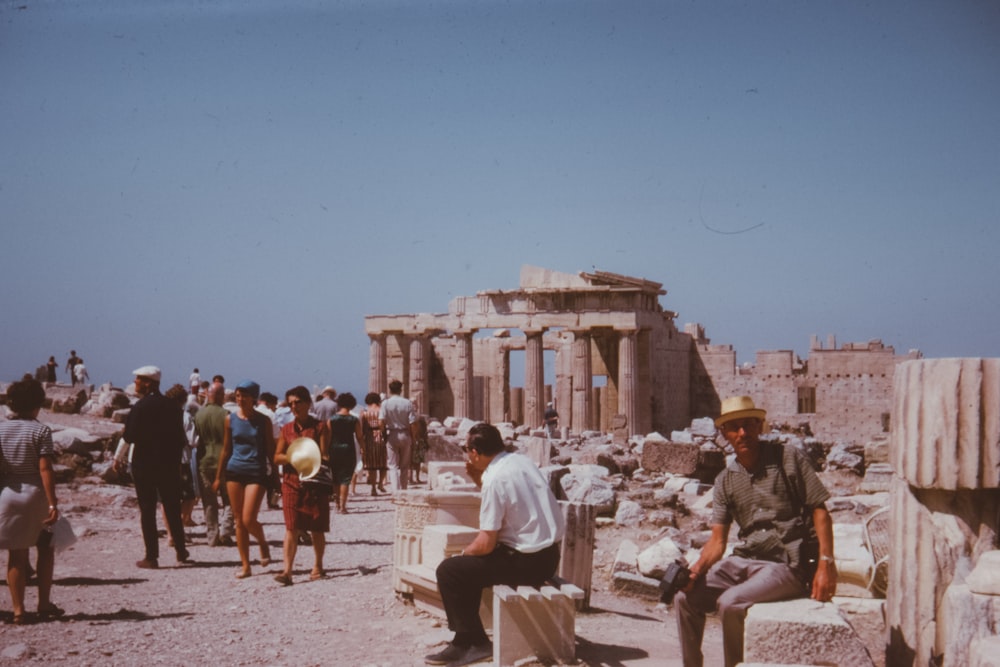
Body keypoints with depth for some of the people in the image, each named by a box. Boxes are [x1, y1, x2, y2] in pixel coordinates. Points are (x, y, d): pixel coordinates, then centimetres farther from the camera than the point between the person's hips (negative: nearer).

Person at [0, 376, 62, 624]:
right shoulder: (40, 430, -10)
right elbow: (45, 469, -15)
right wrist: (52, 504, -14)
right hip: (35, 493, -3)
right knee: (45, 548, 16)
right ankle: (44, 604, 16)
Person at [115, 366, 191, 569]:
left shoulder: (140, 407, -12)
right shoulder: (172, 406, 4)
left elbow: (128, 437, -12)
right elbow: (181, 437, 7)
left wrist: (118, 458, 3)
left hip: (144, 463, -4)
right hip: (169, 464, 4)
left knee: (147, 511, 2)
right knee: (172, 508, 12)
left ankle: (151, 557, 3)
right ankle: (181, 552, 15)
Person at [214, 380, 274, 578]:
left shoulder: (263, 421, -1)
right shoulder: (231, 419, 6)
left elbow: (271, 450, 3)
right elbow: (226, 449, 13)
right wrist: (219, 476, 13)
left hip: (256, 472, -3)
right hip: (234, 471, 3)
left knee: (248, 519, -13)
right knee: (239, 521, 4)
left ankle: (263, 543, 19)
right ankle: (245, 566, 11)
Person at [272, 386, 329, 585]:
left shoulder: (320, 427, 0)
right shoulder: (286, 429, 9)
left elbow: (324, 454, -4)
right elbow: (277, 457, 7)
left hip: (315, 483, -2)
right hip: (291, 482, 2)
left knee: (316, 529, 9)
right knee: (291, 528, -7)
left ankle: (318, 566, 26)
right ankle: (287, 570, -12)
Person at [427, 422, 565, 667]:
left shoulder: (496, 479, -19)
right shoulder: (522, 461, 6)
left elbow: (486, 543, -17)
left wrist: (464, 553, 3)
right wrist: (476, 475, 13)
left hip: (528, 562, -10)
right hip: (549, 554, 10)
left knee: (448, 571, -4)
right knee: (470, 564, 24)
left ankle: (474, 643, 4)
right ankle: (466, 637, 26)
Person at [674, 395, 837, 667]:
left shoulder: (788, 459, -2)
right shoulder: (725, 481, 10)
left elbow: (819, 511, -4)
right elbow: (717, 540, 7)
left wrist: (826, 564, -15)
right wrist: (697, 569, -13)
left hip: (786, 564, -5)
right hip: (743, 561, 5)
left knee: (730, 602, -28)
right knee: (685, 597, -11)